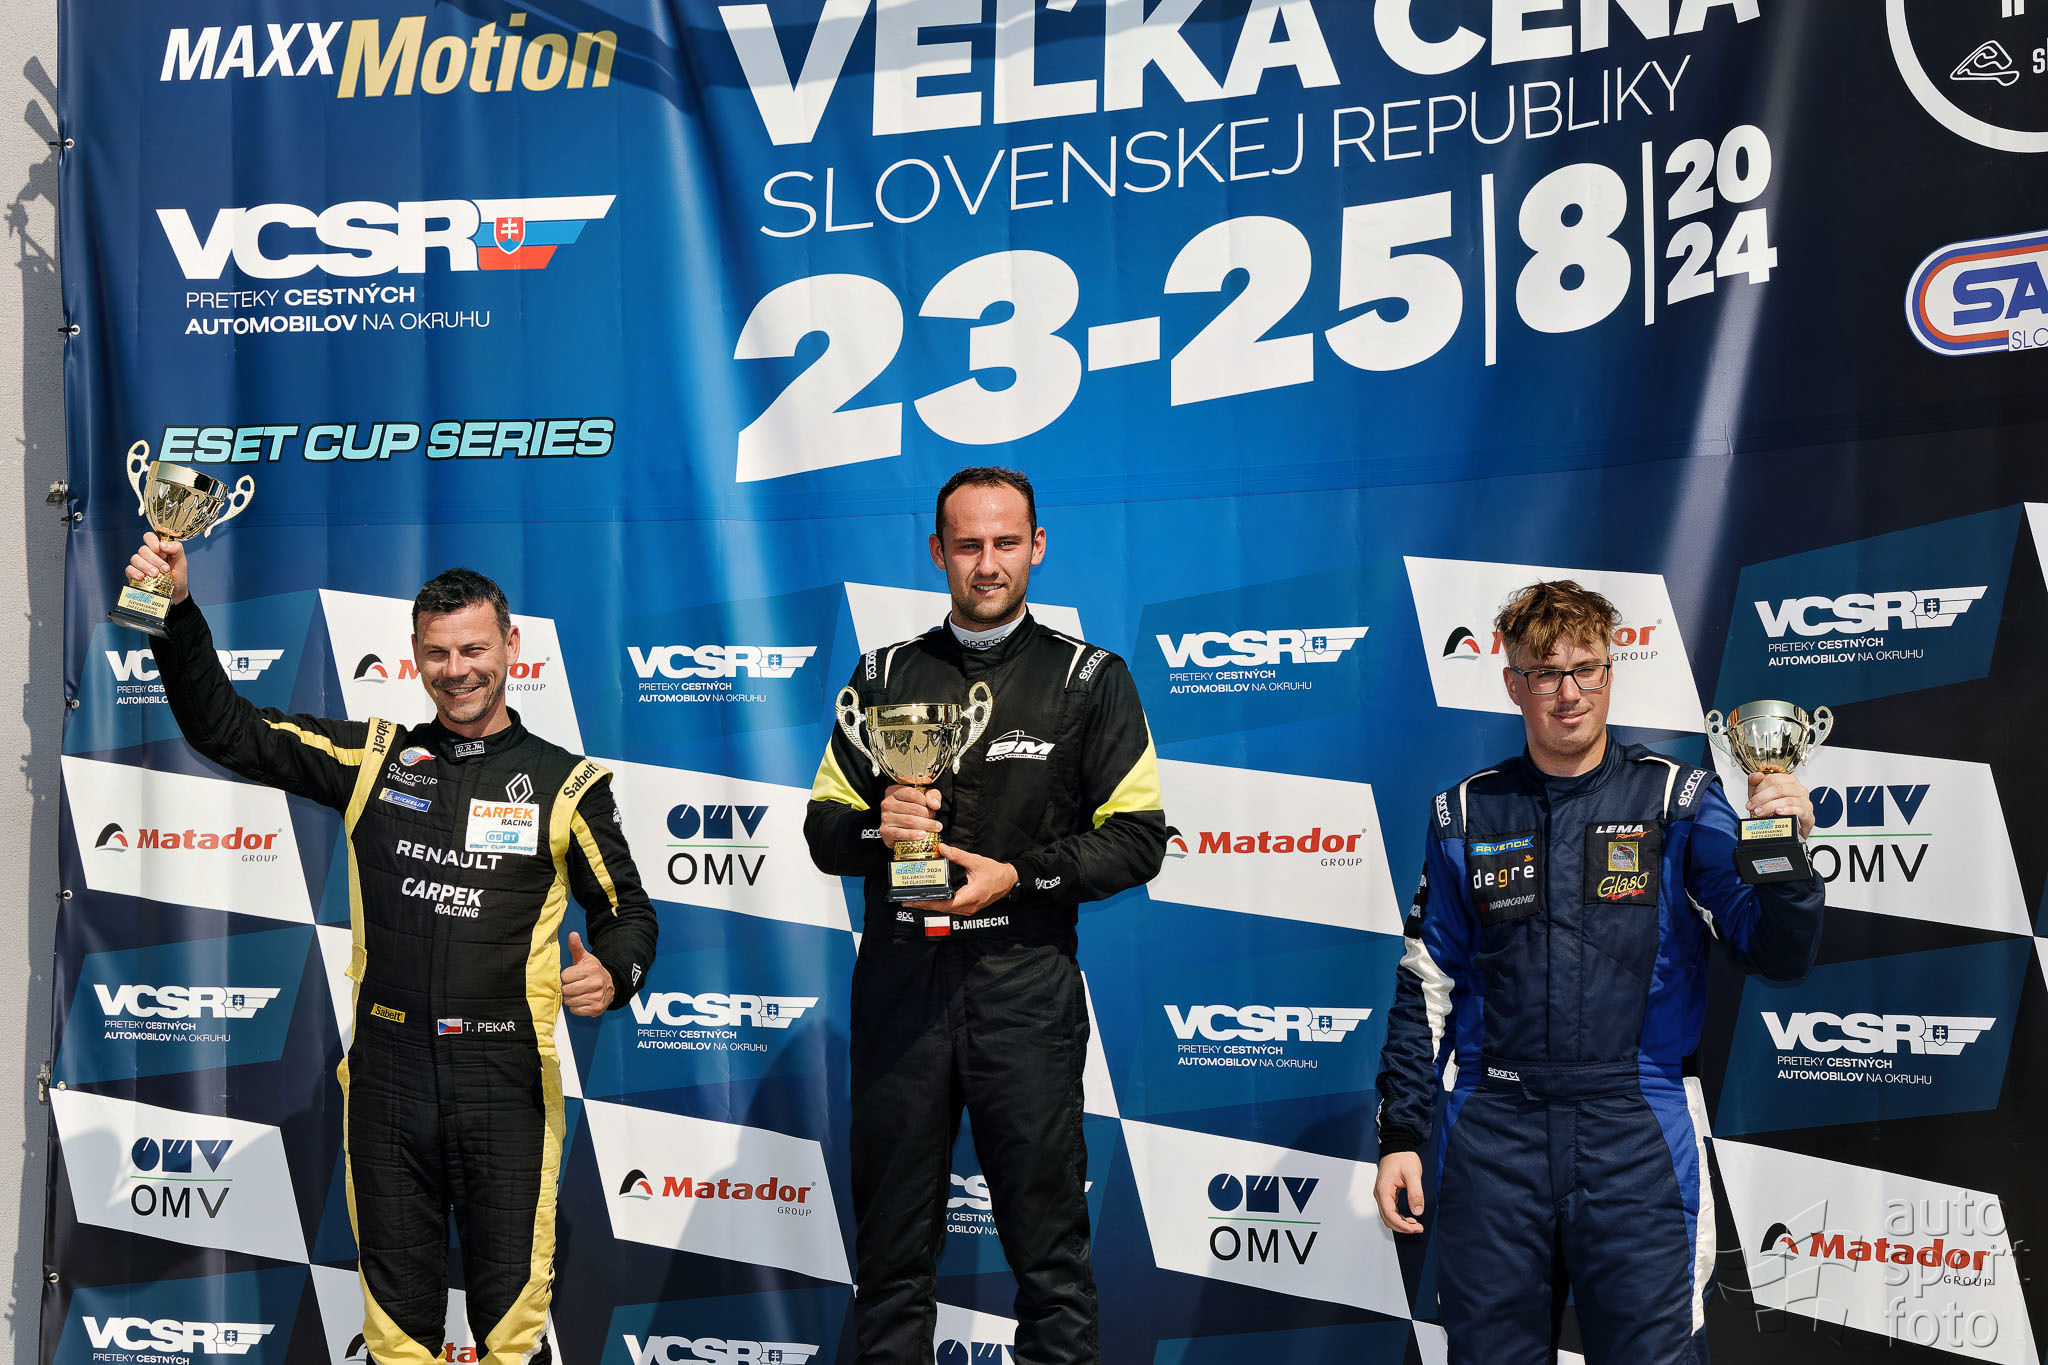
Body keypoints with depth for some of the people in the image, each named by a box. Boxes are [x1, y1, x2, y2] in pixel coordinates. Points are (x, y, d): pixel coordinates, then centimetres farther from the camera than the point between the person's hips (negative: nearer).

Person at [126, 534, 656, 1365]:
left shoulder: (565, 784, 2)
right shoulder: (372, 758, 7)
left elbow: (626, 910, 7)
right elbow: (226, 731, 8)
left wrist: (612, 972, -15)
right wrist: (177, 614, -4)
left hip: (505, 1081, -2)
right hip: (387, 1072, 2)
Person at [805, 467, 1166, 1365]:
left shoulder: (1089, 678, 5)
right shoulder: (885, 675, 12)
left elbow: (1138, 838, 0)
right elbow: (823, 828, 13)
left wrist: (1018, 877, -12)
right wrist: (877, 828, -9)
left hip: (1024, 986, -2)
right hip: (898, 979, 2)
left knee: (1048, 1245, 2)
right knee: (890, 1244, 9)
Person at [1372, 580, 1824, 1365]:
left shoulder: (1678, 801, 2)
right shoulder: (1467, 815, 7)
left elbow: (1778, 958, -3)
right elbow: (1425, 985, 11)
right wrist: (1399, 1135, 8)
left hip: (1638, 1132, -1)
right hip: (1493, 1134, 2)